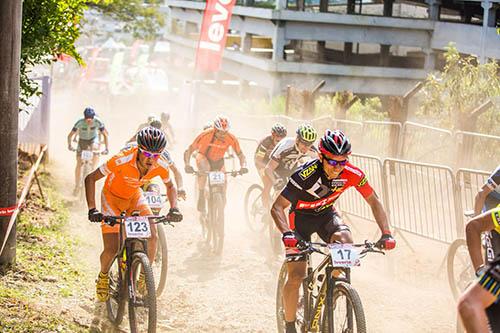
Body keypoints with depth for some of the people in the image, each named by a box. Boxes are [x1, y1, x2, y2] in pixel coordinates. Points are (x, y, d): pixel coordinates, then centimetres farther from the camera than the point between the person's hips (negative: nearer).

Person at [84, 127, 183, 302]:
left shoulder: (161, 165, -24)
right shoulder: (122, 160, -37)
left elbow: (170, 186, -1)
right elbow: (90, 178, -27)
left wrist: (174, 209, -19)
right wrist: (92, 209, -36)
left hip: (134, 197, 3)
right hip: (112, 197, -3)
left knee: (152, 235, -20)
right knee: (111, 250, -10)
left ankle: (144, 278, 2)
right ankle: (103, 277, 24)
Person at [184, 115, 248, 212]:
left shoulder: (231, 138, -26)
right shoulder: (206, 135, -32)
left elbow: (240, 155, -17)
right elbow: (188, 151, -29)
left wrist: (243, 166, -37)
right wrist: (187, 165, -46)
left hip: (218, 161, 3)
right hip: (204, 157, -3)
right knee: (205, 168, -38)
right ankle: (201, 196, -26)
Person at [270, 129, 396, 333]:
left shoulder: (352, 174, -23)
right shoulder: (306, 174, -34)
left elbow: (374, 201, -11)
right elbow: (277, 207, -33)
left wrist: (386, 234, -23)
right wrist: (286, 234, -50)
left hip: (326, 214, 3)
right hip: (301, 217, -3)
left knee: (345, 240, -30)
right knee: (296, 276, -12)